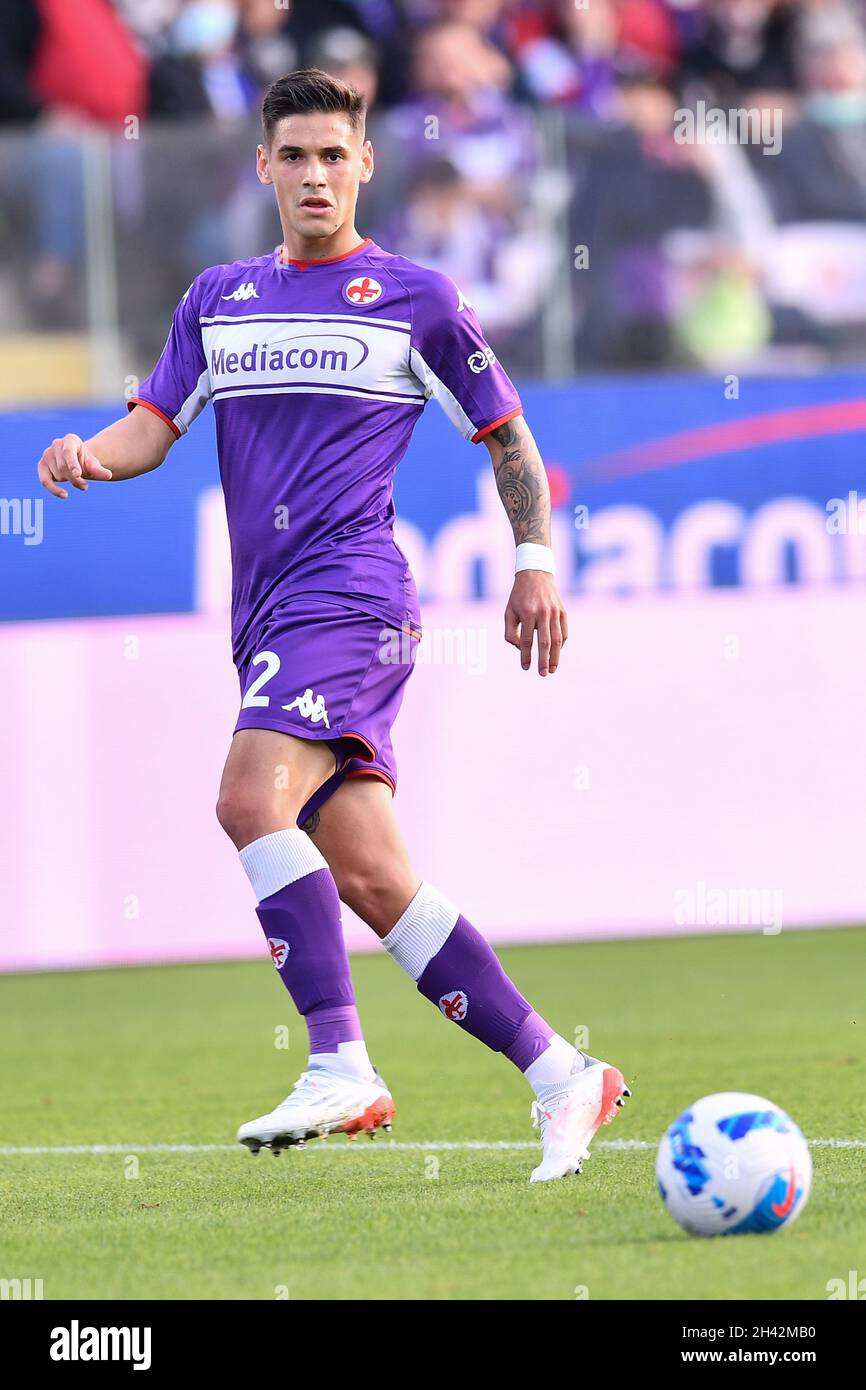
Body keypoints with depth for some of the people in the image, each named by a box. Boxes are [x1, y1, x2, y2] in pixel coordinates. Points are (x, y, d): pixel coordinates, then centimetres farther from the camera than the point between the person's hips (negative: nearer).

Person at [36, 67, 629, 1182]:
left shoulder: (414, 299, 5)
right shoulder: (217, 300, 19)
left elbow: (507, 437, 12)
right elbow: (157, 423, 13)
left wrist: (536, 564, 6)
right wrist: (90, 456, -8)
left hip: (351, 593, -6)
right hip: (268, 617, 6)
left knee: (250, 795, -27)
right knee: (370, 881, 0)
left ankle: (339, 1065, -27)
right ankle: (558, 1073, 7)